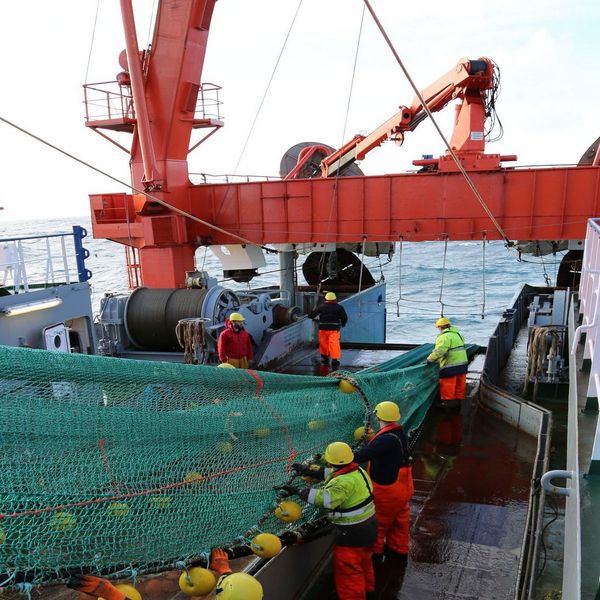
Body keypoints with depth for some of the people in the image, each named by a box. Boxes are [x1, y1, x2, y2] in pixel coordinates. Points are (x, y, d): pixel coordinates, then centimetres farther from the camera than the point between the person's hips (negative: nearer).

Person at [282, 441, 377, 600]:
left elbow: (325, 498, -43)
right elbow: (332, 474, 10)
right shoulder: (358, 470, -3)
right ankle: (366, 587, 54)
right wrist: (311, 472, 6)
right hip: (368, 526, 10)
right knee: (363, 560, 32)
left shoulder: (344, 482, -31)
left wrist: (298, 491, -37)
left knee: (348, 569, 10)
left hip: (352, 533, -10)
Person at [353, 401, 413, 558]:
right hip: (401, 486, 8)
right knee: (399, 519, 24)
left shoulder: (386, 439, -33)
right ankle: (398, 547, 42)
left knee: (378, 521, 14)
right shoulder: (399, 432, -4)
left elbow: (363, 454, -40)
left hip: (387, 489, -8)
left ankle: (375, 549, 32)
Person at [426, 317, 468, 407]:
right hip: (463, 363, 9)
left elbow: (439, 351, -26)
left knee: (448, 384, 5)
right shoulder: (457, 334, 13)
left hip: (451, 365, -9)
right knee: (460, 383, 17)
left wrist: (430, 359, -16)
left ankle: (449, 400, 13)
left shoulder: (444, 336, -17)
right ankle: (459, 399, 27)